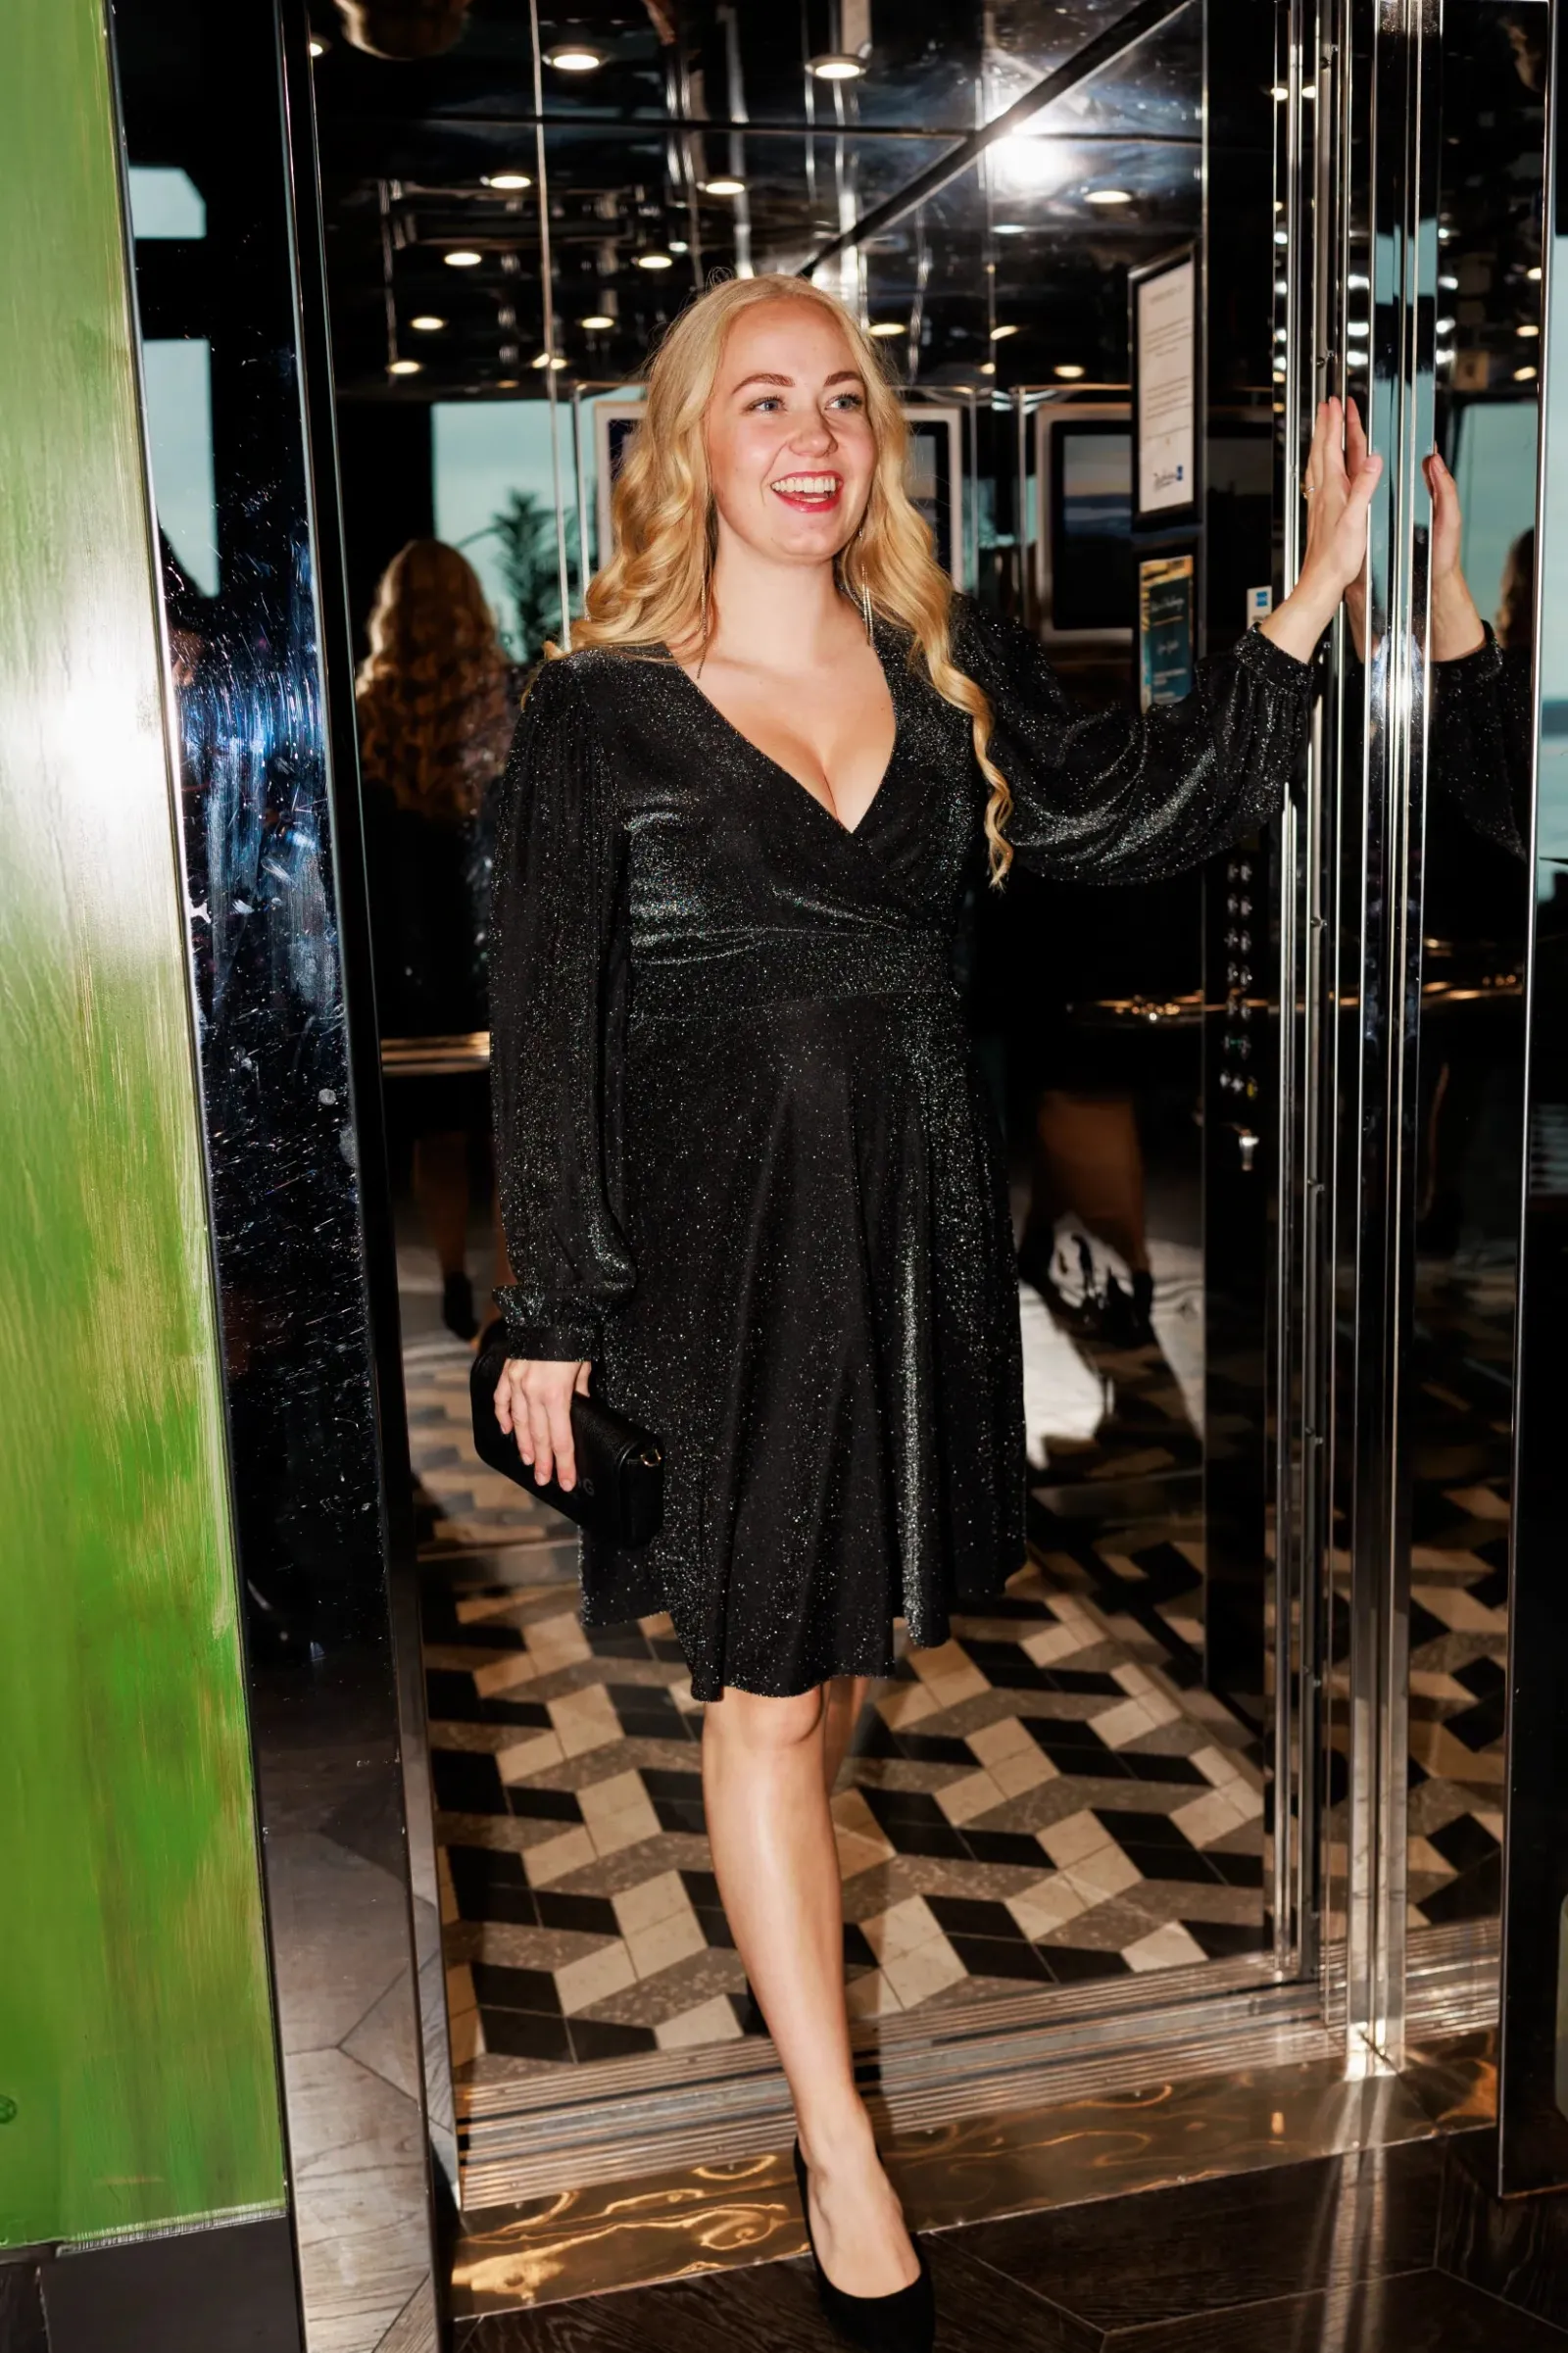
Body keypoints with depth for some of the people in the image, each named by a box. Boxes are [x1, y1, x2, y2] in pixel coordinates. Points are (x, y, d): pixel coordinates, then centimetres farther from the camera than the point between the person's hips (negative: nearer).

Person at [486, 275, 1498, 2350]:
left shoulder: (948, 675, 8)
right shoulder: (602, 714, -6)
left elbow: (1133, 810, 1)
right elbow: (549, 1034, -6)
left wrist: (1323, 586, -3)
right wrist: (555, 1319, -6)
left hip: (923, 1215, 5)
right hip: (724, 1232, -4)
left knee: (848, 1626, 18)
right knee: (769, 1690, 2)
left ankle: (766, 1903, 46)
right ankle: (838, 2147, 16)